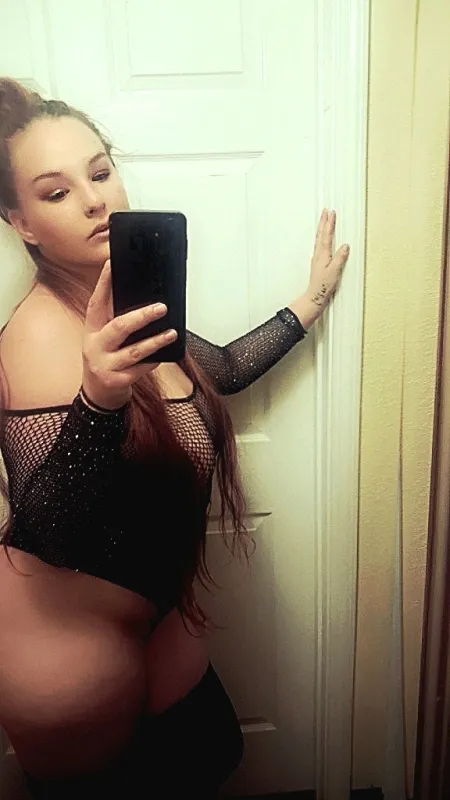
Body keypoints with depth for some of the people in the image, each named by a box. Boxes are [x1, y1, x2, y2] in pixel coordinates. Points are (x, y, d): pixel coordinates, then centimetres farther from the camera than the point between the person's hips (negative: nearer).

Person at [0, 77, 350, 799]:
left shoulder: (126, 311, -3)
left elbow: (222, 370, 12)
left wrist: (308, 304, 14)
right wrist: (99, 399, -48)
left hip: (151, 617, 7)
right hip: (72, 651, -7)